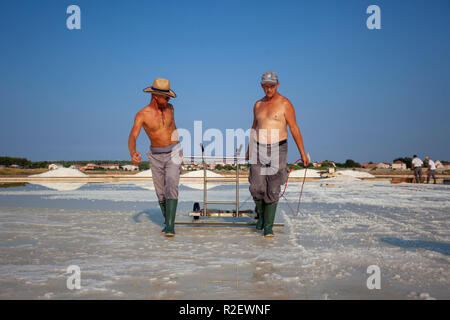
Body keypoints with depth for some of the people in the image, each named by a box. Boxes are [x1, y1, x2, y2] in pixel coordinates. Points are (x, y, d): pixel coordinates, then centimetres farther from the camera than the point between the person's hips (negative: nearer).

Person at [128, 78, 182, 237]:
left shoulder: (169, 108, 1)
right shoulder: (142, 115, -12)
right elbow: (132, 137, -23)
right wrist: (132, 153, -45)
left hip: (173, 154, 0)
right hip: (155, 157, 0)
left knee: (171, 188, -17)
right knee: (161, 193, 8)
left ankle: (170, 225, -19)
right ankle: (167, 222, 26)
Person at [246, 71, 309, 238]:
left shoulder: (285, 104, -6)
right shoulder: (258, 105, 9)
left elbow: (294, 129, -6)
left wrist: (303, 154, -8)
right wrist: (249, 150, 25)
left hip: (277, 150, -3)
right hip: (259, 149, 4)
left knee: (272, 190, -3)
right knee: (256, 187, -4)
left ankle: (268, 226, 6)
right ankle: (261, 213, 25)